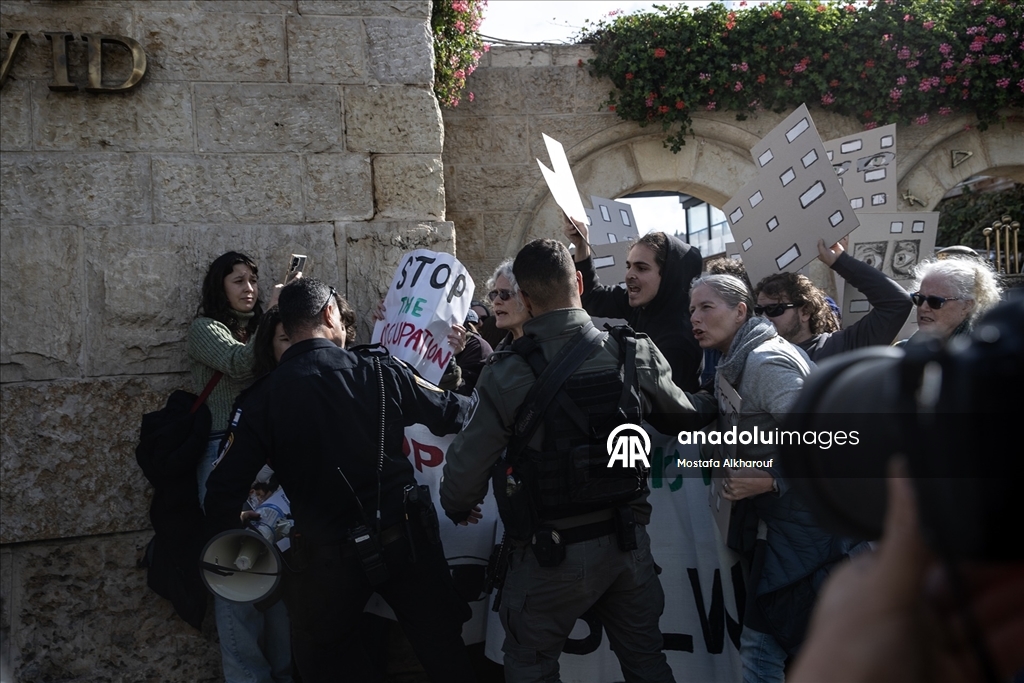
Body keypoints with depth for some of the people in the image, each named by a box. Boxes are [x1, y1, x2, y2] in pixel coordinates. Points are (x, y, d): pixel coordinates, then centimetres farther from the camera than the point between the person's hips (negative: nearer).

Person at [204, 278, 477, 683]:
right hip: (404, 536, 1)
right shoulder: (379, 371, -8)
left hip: (327, 554, 0)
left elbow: (222, 497, -9)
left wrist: (239, 523, 13)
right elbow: (452, 415, 5)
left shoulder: (264, 397, -8)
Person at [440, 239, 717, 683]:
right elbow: (685, 416, 9)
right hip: (627, 541, 4)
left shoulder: (507, 375, -18)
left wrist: (457, 508, 12)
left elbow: (468, 463, -11)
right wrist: (713, 403, 33)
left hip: (551, 554, -3)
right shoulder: (635, 356, -7)